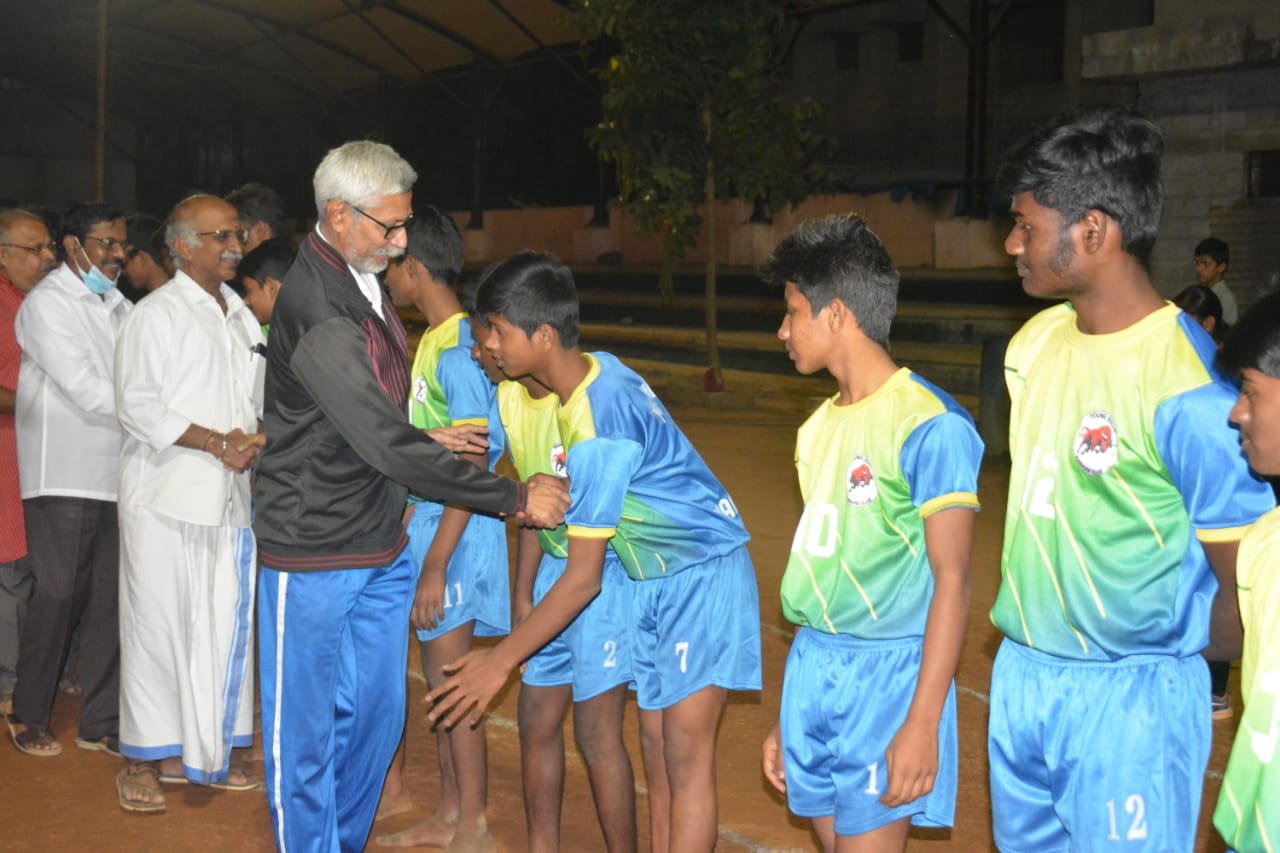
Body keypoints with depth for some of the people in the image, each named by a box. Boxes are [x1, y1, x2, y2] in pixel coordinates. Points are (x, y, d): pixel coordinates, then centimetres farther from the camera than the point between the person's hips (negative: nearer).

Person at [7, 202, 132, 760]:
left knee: (109, 600, 6)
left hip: (114, 474, 6)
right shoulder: (49, 302, -6)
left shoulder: (116, 305, 15)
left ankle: (101, 724, 14)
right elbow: (85, 390, -15)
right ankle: (29, 718, 16)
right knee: (58, 596, -1)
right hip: (64, 476, -6)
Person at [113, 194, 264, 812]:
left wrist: (255, 439, -3)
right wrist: (217, 443, -16)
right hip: (166, 494, -6)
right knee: (157, 622, -1)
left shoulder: (241, 316, 16)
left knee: (225, 622, 8)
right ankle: (143, 760, 10)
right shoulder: (156, 315, -5)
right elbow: (137, 404, -12)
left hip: (228, 494, 7)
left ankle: (201, 750, 21)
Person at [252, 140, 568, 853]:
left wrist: (427, 440, 3)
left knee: (377, 714, 17)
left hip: (382, 548, 9)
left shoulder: (364, 281, 8)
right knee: (307, 729, 5)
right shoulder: (314, 307, -23)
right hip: (314, 554, -9)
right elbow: (386, 445, -27)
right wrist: (514, 497, -23)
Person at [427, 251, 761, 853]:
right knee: (656, 742, 10)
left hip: (702, 574, -9)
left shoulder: (593, 429, -27)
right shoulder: (597, 369, -1)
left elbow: (583, 578, -23)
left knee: (686, 754, -8)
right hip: (655, 576, 9)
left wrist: (501, 660, -17)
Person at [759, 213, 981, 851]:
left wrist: (922, 723, -17)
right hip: (813, 665, 7)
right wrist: (787, 718, 17)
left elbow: (952, 581, -14)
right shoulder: (819, 426, 11)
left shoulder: (930, 425, -12)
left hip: (888, 671, -7)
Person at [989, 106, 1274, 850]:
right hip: (1020, 675, 7)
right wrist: (1034, 640, 13)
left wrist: (1161, 661, 1)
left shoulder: (1186, 387, -20)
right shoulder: (1034, 342, 2)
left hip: (1126, 700, -7)